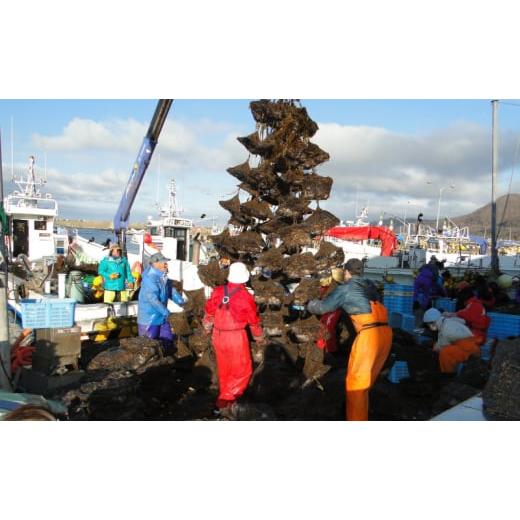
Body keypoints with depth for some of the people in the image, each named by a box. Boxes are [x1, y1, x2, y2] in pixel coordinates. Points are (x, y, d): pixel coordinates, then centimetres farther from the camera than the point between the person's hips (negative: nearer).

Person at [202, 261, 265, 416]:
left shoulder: (218, 291, -4)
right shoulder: (245, 296, -16)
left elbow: (209, 312, 9)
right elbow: (254, 321, -5)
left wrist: (208, 327, 28)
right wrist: (259, 338, 12)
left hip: (218, 336, 6)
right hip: (236, 337, -5)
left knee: (224, 369, 20)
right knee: (243, 371, 8)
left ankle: (226, 399, 34)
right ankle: (225, 402, 2)